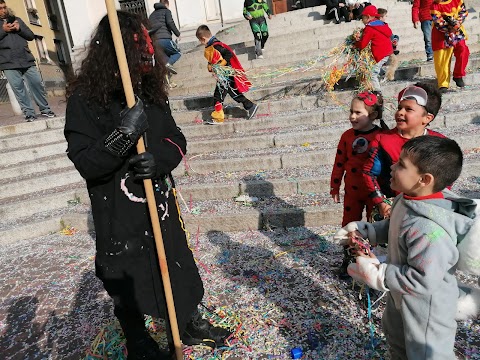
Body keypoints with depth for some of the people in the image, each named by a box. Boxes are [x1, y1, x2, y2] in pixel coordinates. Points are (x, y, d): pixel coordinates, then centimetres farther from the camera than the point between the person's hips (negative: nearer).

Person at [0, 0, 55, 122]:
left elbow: (31, 36, 14)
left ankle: (44, 109, 10)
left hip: (27, 59, 2)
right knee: (18, 88, -5)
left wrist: (19, 29, -3)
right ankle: (29, 113, -2)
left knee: (37, 83, -1)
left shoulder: (16, 19, 20)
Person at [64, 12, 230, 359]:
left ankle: (189, 324, 47)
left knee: (179, 269, 20)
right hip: (119, 217, -4)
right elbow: (85, 163, -18)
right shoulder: (84, 100, -14)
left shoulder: (150, 91, 2)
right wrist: (122, 134, -34)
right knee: (128, 285, 15)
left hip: (162, 205, 5)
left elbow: (177, 138, 3)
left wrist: (160, 158, -19)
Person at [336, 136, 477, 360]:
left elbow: (424, 280, -35)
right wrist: (362, 231, -2)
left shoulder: (428, 230, -41)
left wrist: (376, 274, -29)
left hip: (425, 310, -8)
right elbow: (392, 228, 7)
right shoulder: (407, 200, -12)